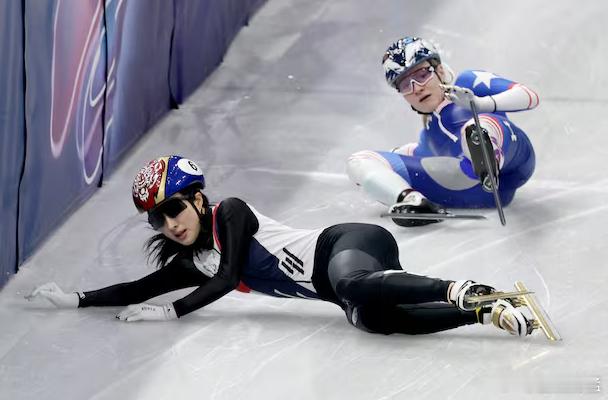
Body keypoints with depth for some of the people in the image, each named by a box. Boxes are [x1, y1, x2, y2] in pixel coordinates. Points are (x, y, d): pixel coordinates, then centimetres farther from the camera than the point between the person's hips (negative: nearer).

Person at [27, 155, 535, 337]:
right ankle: (488, 312, -35)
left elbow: (229, 277, -11)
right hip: (341, 288, 6)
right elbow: (139, 290, 25)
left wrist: (173, 311, -8)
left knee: (353, 287, -43)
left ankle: (459, 290, -39)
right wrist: (77, 299, 20)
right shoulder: (191, 263, 21)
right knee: (369, 317, -30)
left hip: (348, 241, -6)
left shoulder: (231, 212, -2)